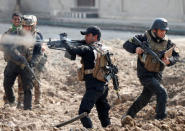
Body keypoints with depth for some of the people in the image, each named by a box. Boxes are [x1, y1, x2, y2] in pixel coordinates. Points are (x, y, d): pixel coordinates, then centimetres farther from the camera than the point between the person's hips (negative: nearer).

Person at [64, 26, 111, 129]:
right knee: (103, 113, 16)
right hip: (103, 86, 8)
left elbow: (73, 51, -20)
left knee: (83, 112, -9)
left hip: (93, 87, -8)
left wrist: (67, 44, -2)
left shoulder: (88, 49, -11)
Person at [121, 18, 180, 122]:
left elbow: (176, 56, 5)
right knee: (162, 92, -18)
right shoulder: (144, 38, -12)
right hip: (145, 74, -5)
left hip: (157, 75, 5)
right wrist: (135, 49, -28)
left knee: (145, 99, 11)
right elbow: (126, 44, -7)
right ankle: (160, 118, -10)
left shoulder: (167, 42, -1)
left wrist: (169, 61, -17)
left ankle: (129, 115, 27)